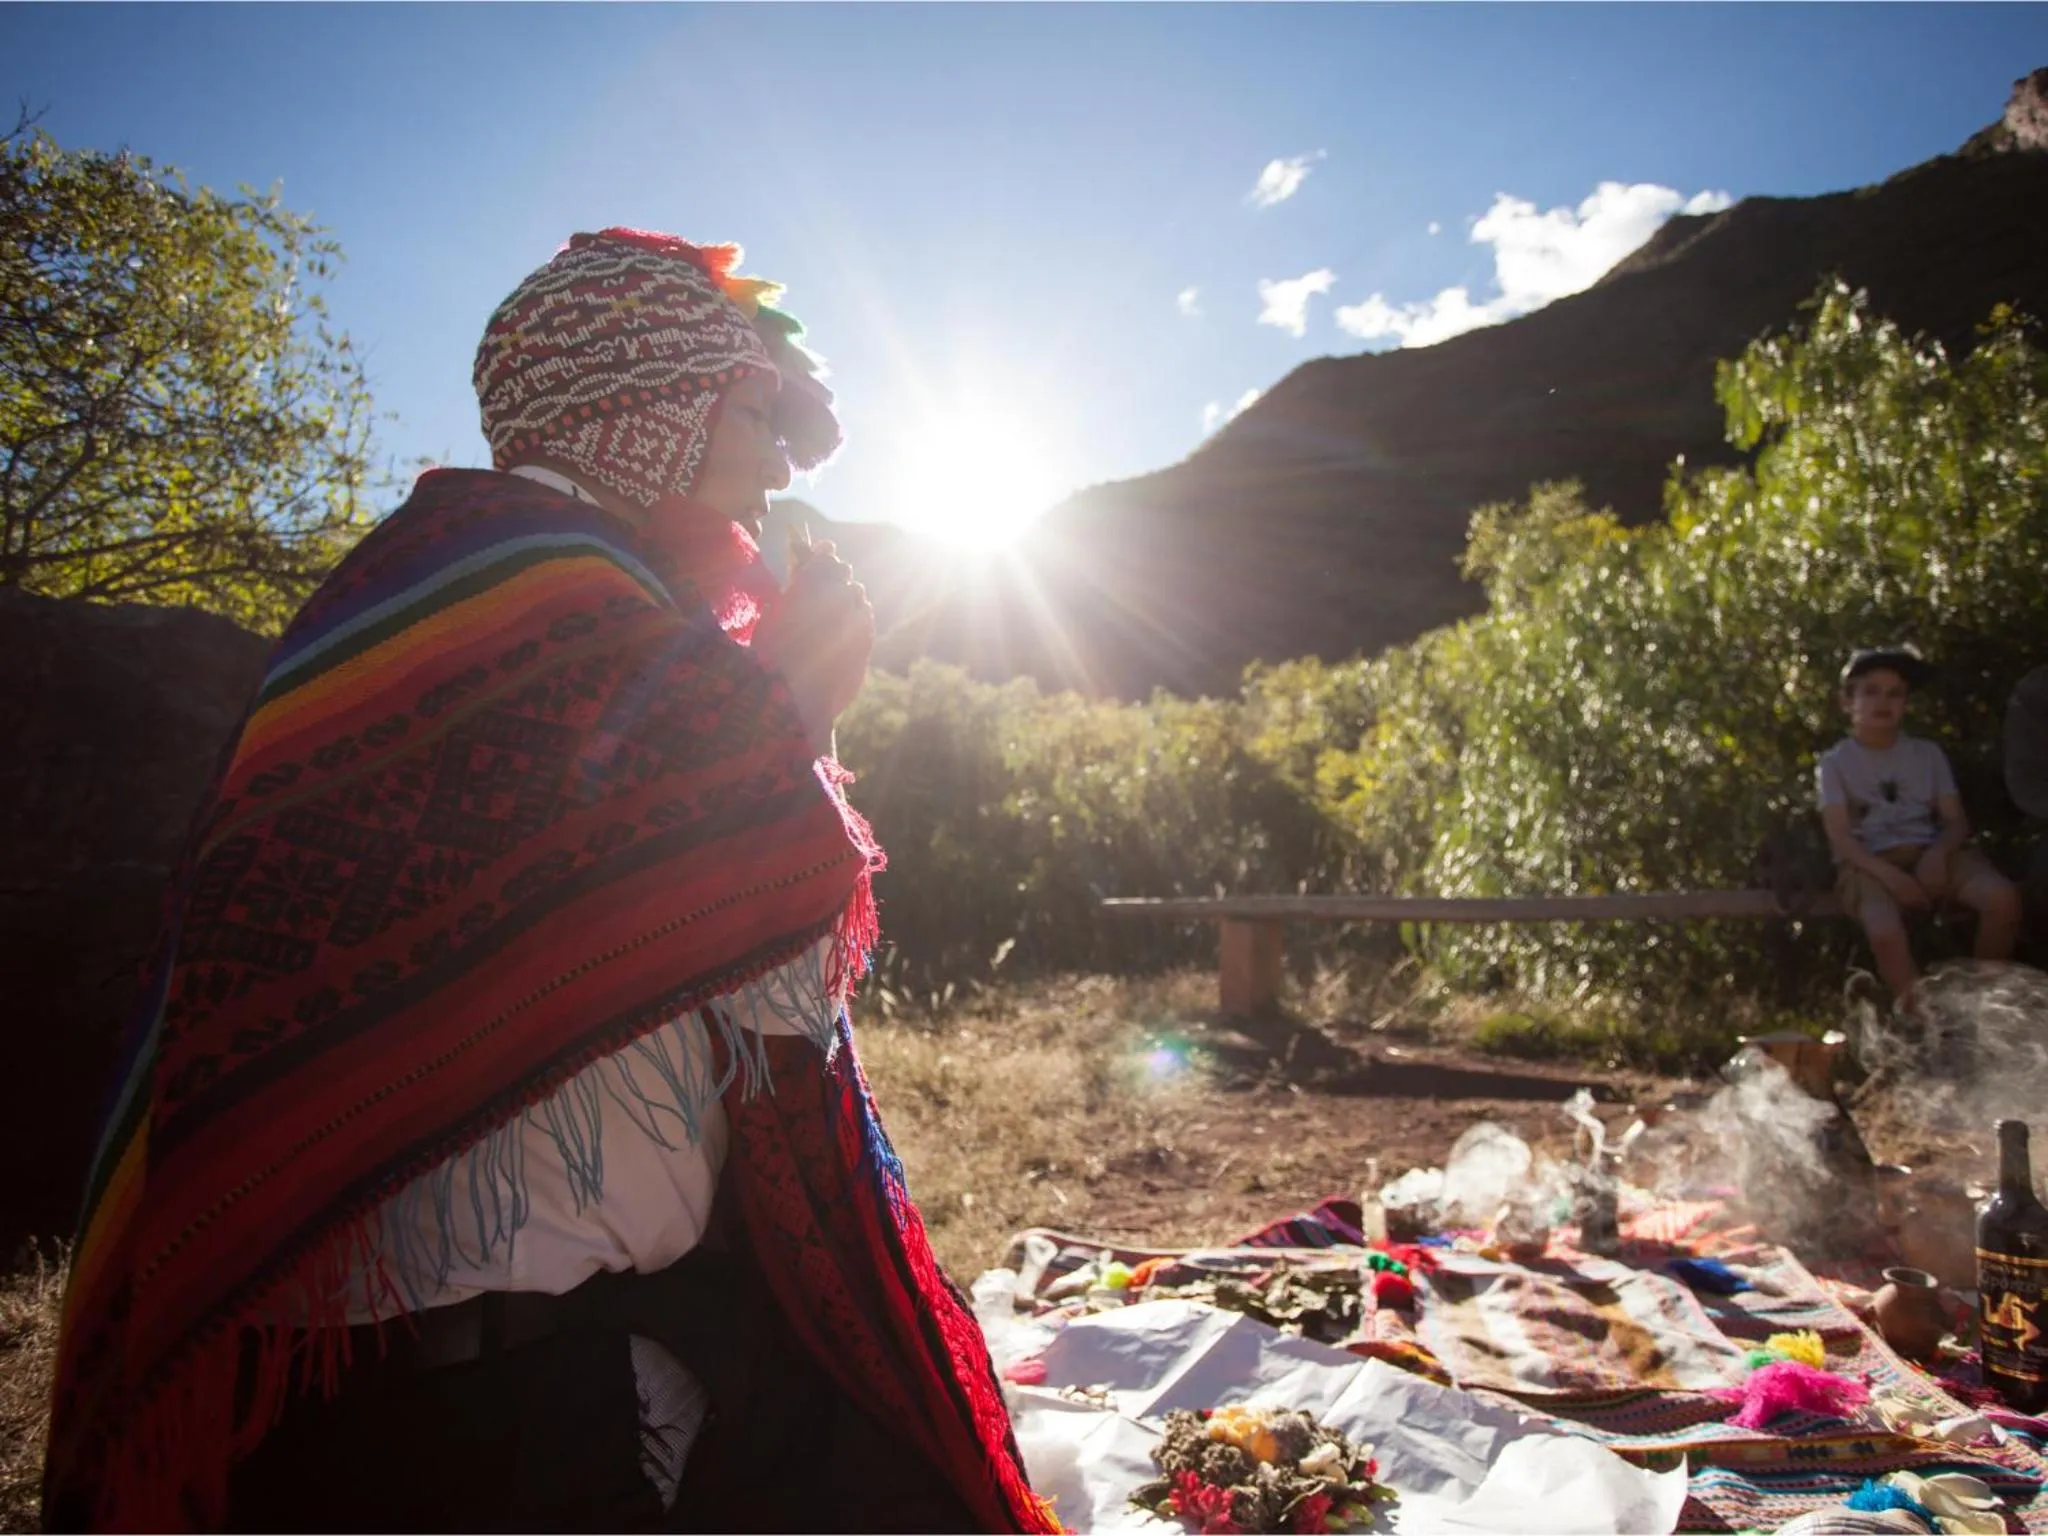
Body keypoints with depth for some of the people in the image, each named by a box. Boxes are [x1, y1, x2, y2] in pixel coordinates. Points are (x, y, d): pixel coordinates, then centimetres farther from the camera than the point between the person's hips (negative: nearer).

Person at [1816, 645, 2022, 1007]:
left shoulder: (1928, 753, 16)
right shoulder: (1835, 762, 5)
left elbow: (1956, 820, 9)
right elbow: (1840, 836, -5)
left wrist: (1937, 853, -15)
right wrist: (1888, 873, -21)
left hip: (1929, 853, 4)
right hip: (1869, 863, -4)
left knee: (2002, 897, -27)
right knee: (1885, 931, -37)